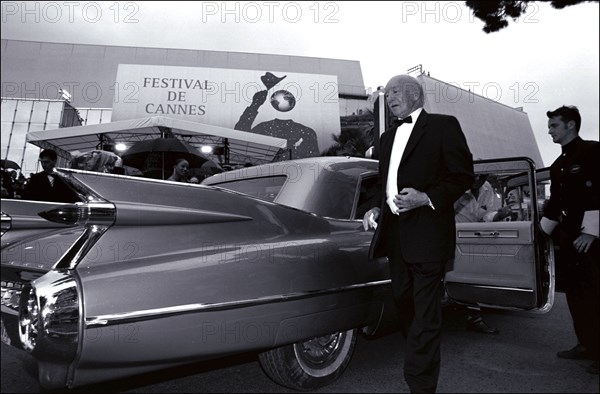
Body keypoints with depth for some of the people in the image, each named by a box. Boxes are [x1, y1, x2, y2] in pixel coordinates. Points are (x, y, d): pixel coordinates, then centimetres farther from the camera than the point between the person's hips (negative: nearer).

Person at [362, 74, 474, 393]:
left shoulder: (443, 125, 0)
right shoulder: (388, 136, 20)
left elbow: (463, 175, -5)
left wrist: (426, 198, -17)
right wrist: (377, 209, 6)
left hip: (427, 233, -7)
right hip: (395, 232, 7)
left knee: (425, 312, -4)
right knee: (402, 301, 16)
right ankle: (422, 361, 35)